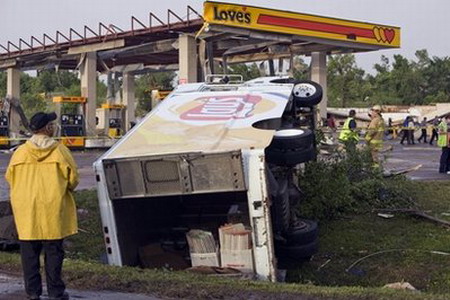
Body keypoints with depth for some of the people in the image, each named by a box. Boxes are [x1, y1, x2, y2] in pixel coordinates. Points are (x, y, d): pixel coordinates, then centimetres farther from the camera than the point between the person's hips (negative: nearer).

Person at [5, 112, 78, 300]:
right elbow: (72, 178, -4)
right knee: (53, 251, 5)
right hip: (52, 208, -2)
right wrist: (65, 190, 17)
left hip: (26, 208, 2)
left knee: (30, 252, 9)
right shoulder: (59, 150, -7)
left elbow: (10, 177, 6)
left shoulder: (20, 152, -1)